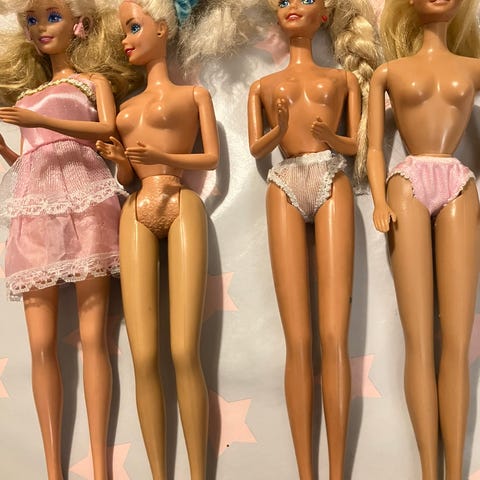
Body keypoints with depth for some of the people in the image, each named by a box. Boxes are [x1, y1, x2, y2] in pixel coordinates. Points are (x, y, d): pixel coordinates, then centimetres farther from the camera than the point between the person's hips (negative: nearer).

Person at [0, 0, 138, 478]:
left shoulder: (93, 79, 17)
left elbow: (107, 128, -3)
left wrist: (41, 120, -12)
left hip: (82, 198, -4)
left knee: (91, 334, -10)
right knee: (41, 343, -4)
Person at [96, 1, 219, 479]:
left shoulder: (194, 93, 16)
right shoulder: (126, 106, 25)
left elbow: (212, 157, 6)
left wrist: (164, 157, -8)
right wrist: (117, 159, 1)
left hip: (182, 207, -3)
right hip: (136, 214, 4)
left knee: (184, 352, -14)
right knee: (143, 357, -7)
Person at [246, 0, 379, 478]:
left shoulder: (343, 77, 21)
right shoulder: (263, 85, 22)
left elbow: (355, 143, 12)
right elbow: (255, 147, 9)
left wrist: (329, 135, -9)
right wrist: (279, 129, -12)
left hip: (331, 182, 0)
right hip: (285, 187, 1)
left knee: (333, 334, -11)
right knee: (298, 339, -7)